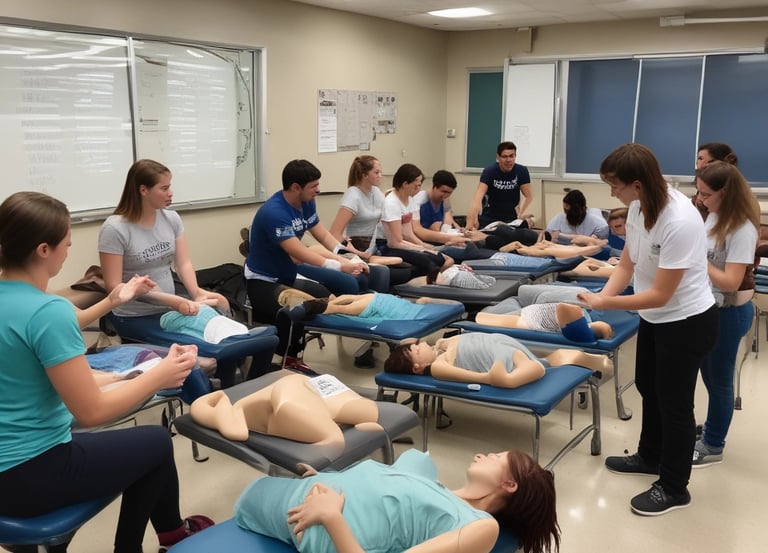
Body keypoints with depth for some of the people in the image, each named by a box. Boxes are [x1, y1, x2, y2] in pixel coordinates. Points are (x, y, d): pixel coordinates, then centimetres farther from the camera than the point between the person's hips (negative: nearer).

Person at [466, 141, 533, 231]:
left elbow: (529, 196, -7)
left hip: (512, 218, 1)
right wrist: (471, 219, -49)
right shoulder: (489, 172, -20)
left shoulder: (521, 171, -14)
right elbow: (478, 196, -34)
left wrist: (520, 215, -18)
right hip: (490, 218, -1)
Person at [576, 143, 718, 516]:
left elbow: (660, 295, -30)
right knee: (647, 387, 24)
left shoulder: (680, 222, -34)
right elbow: (626, 265, -1)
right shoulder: (639, 207, -9)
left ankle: (674, 488, 25)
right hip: (655, 318, 9)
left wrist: (605, 303, -25)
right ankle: (650, 457, 47)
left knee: (674, 400, 6)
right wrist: (601, 297, -17)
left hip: (687, 322, -9)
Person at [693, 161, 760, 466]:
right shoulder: (715, 216, 1)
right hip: (708, 307, 8)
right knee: (709, 375, 20)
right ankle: (712, 429, 39)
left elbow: (731, 282, -27)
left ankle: (713, 446, 22)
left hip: (729, 312, -8)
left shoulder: (742, 229, -25)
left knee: (719, 379, 7)